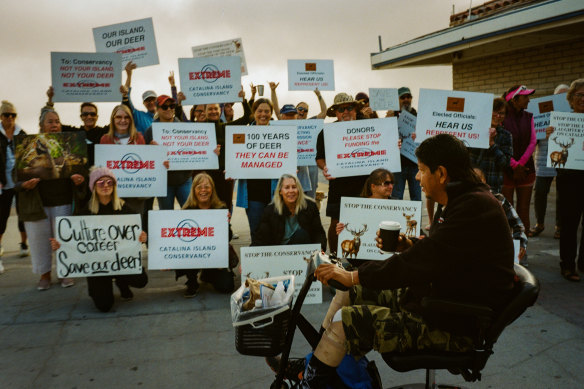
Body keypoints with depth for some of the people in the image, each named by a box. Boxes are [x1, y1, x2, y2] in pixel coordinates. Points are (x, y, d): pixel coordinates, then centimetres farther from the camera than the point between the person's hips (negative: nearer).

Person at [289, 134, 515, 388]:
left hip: (457, 326, -10)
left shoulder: (474, 209, -23)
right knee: (347, 296, 7)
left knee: (345, 321, -17)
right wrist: (406, 247, 0)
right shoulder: (461, 201, 10)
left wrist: (354, 276, -23)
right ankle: (310, 364, 20)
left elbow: (426, 260, -28)